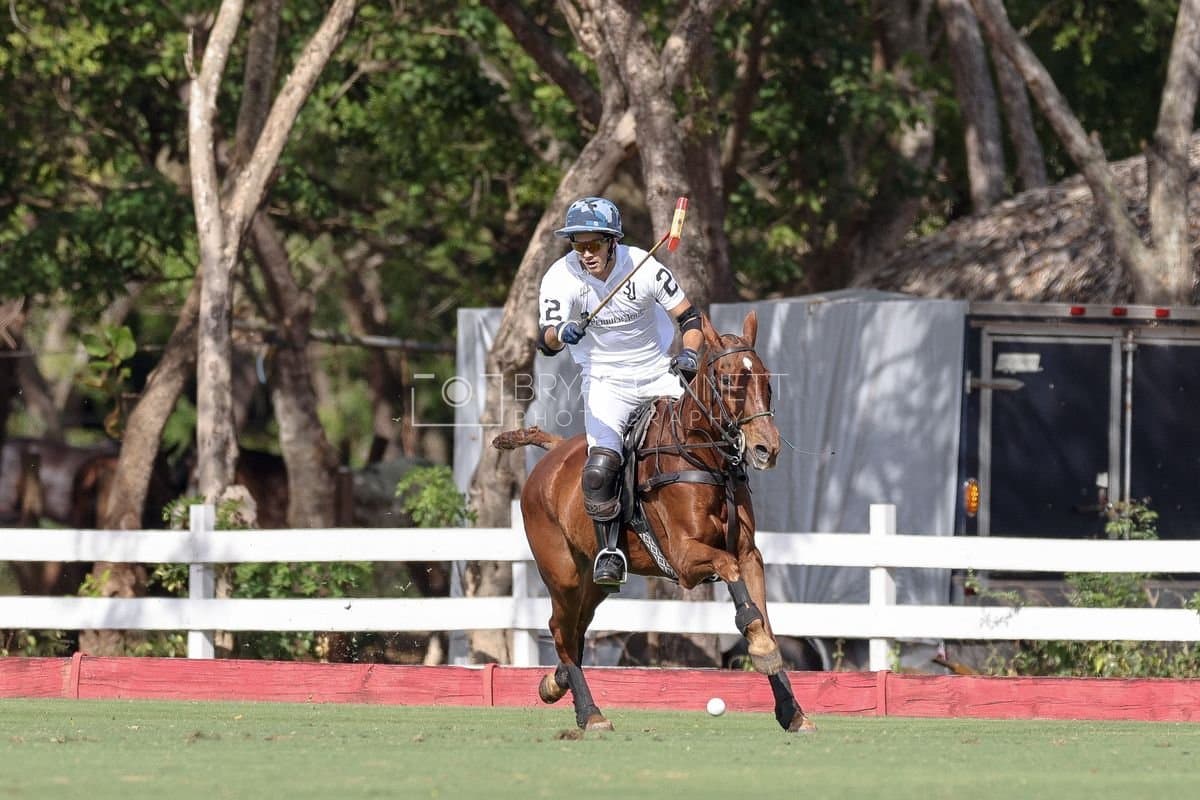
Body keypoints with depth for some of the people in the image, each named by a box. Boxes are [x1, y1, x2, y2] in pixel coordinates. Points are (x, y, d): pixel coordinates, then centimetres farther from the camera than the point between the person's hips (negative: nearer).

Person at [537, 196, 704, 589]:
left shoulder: (643, 266, -16)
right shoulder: (561, 277, -17)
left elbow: (689, 317, -5)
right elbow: (546, 339, -28)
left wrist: (689, 353, -24)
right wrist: (561, 333, -52)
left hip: (659, 373, 1)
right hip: (606, 382, -1)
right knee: (599, 468, -21)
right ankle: (608, 550, -2)